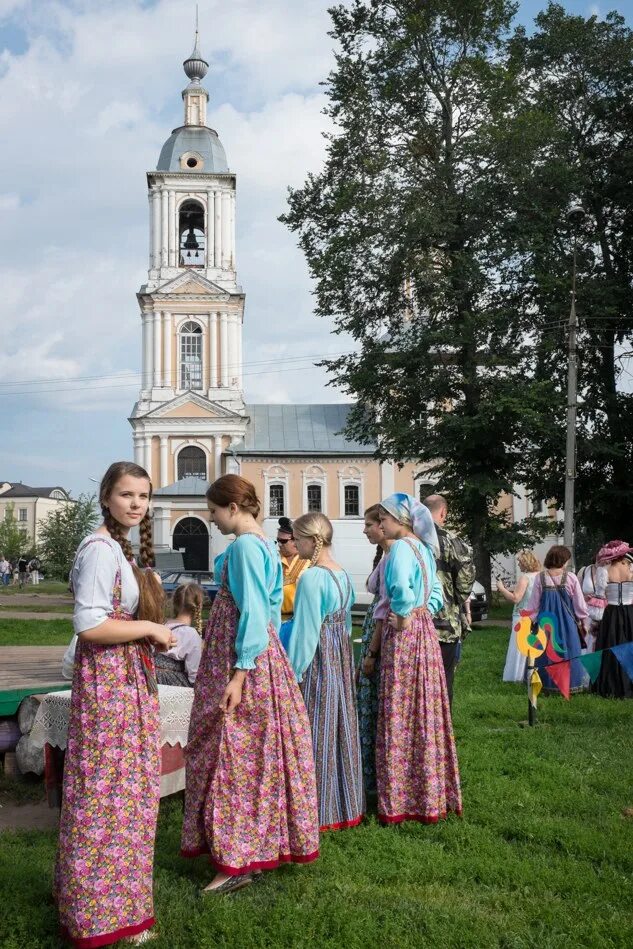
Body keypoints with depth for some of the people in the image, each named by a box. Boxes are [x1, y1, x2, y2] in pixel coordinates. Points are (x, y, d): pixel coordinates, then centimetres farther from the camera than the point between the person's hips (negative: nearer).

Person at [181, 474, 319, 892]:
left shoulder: (244, 546, -16)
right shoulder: (267, 545, 13)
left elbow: (253, 613, -20)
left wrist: (239, 674, -21)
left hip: (242, 660, -10)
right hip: (267, 654, 10)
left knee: (235, 755, -2)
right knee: (260, 755, 14)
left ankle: (239, 862, 6)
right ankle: (263, 846, 24)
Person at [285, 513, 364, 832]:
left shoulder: (312, 578, -18)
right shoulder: (343, 575, 8)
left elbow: (305, 631, -18)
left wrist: (293, 673, -12)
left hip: (317, 659, -9)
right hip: (342, 659, 9)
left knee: (315, 731, 1)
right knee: (340, 728, 15)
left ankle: (320, 809, 8)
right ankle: (346, 804, 25)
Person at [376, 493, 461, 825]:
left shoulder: (401, 548, -16)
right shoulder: (423, 548, 13)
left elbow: (401, 587, -35)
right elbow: (435, 592, 21)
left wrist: (402, 616, -20)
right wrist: (423, 612, 10)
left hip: (403, 634, -9)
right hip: (424, 631, 9)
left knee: (400, 715, -1)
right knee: (425, 714, 13)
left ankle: (401, 801, 6)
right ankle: (430, 796, 22)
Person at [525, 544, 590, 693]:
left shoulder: (540, 578, -6)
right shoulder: (571, 578, -10)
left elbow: (533, 605, -2)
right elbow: (580, 605, -3)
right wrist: (584, 623, 10)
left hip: (545, 621, 1)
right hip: (566, 623, -1)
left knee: (546, 652, 12)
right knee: (567, 653, 9)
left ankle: (546, 682, 18)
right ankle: (569, 682, 14)